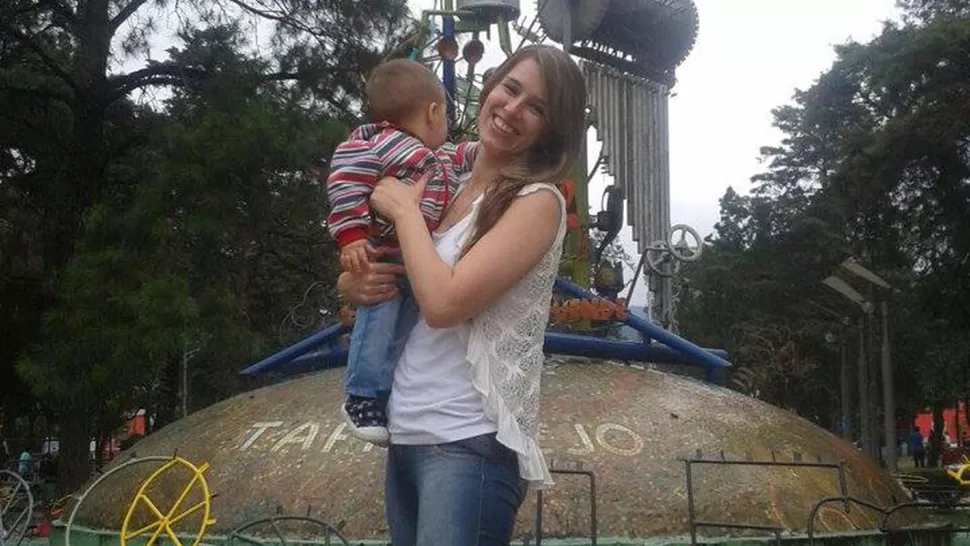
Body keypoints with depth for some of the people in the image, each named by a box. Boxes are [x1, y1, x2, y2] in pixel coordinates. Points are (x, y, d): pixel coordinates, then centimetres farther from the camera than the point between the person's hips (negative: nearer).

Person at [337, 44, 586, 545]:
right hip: (405, 435, 7)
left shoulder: (537, 201, -9)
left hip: (470, 442, -7)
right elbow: (353, 274, 20)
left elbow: (443, 302, -20)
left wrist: (404, 209, -8)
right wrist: (352, 283, -3)